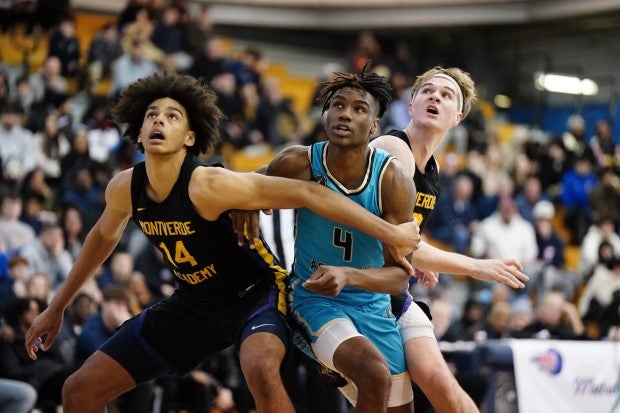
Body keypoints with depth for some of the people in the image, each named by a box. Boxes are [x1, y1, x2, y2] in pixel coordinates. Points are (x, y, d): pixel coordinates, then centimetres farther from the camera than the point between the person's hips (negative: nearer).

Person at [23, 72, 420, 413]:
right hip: (195, 301, 6)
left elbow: (307, 194, -32)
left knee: (261, 370, -40)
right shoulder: (125, 188, -10)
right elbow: (105, 235, 13)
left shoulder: (209, 186, -30)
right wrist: (58, 306, 20)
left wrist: (390, 233, -35)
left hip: (255, 291, -6)